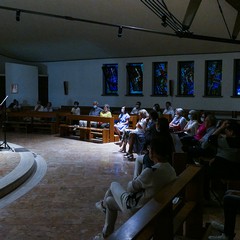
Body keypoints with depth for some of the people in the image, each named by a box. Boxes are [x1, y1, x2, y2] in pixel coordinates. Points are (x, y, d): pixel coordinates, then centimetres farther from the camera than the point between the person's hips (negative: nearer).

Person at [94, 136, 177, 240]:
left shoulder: (150, 172, -35)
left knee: (114, 184, 18)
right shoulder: (172, 171, -10)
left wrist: (131, 182, 3)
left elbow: (131, 187, -19)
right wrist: (138, 182, 6)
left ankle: (103, 204, 47)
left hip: (134, 208, -7)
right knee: (109, 201, 26)